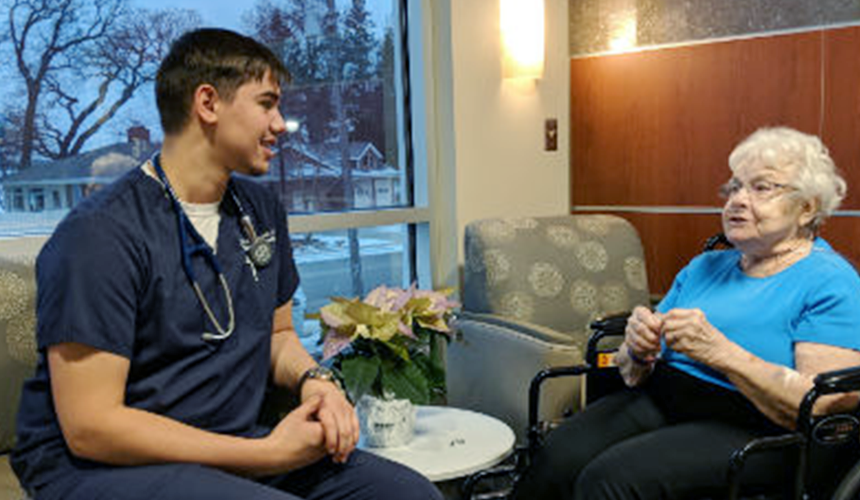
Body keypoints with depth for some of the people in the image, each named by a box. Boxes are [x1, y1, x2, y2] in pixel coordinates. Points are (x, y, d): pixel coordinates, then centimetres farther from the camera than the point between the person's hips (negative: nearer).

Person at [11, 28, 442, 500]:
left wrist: (313, 380, -4)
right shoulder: (101, 233, -16)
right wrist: (268, 453, -19)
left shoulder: (261, 211, 8)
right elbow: (89, 428, -19)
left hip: (234, 447, 7)